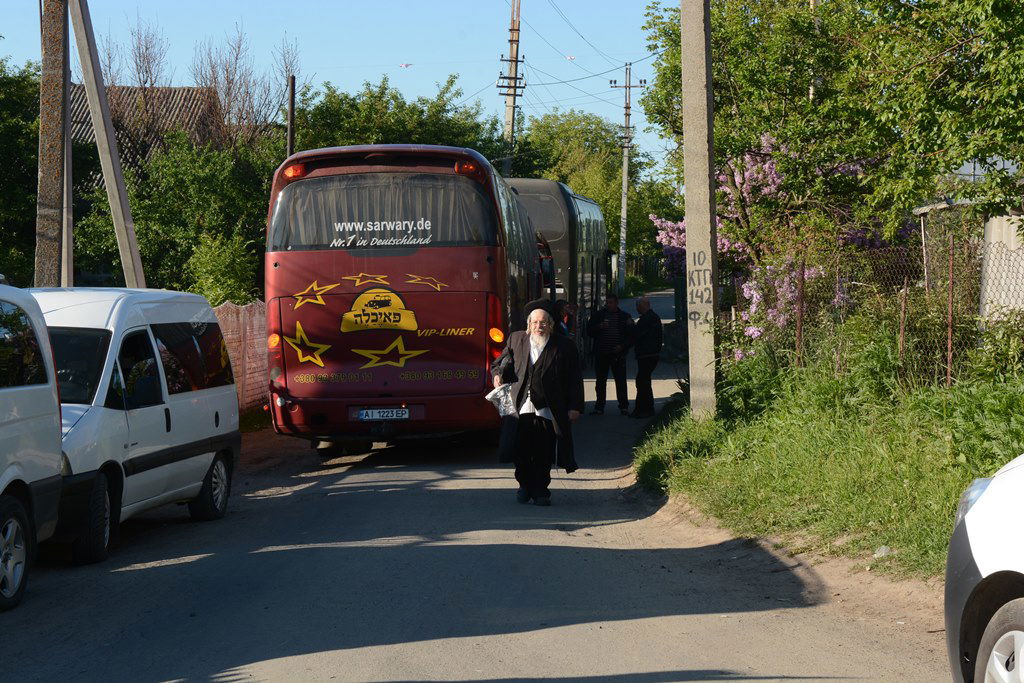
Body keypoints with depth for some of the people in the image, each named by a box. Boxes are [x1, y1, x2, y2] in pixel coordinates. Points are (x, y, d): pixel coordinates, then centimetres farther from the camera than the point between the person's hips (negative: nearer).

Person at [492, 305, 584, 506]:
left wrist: (575, 407, -1)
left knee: (543, 455, 0)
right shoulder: (516, 340, 10)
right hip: (522, 409, 2)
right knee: (520, 452, 1)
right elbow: (501, 363, 22)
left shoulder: (564, 346, 3)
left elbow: (575, 380, 4)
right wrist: (498, 374, -1)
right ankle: (525, 486, 21)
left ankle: (541, 491, 14)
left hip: (547, 412, -2)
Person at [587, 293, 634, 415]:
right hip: (601, 354, 1)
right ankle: (599, 406, 9)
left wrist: (623, 346, -8)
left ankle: (623, 406, 7)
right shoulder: (598, 315, 7)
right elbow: (589, 331, 6)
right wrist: (599, 327, -14)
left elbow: (631, 335, 6)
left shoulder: (625, 317, 5)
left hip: (618, 354, -1)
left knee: (621, 381, -1)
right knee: (600, 381, 4)